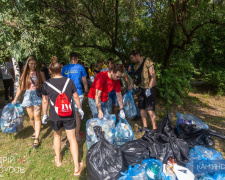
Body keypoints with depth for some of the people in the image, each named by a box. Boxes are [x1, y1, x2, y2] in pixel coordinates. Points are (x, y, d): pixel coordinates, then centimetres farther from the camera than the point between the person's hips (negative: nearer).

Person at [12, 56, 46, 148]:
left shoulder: (40, 73, 1)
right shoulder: (25, 74, 8)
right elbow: (20, 87, 10)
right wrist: (15, 99, 10)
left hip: (37, 95, -3)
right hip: (27, 96, 3)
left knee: (37, 117, -6)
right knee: (31, 117, 10)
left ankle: (36, 139, -1)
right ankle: (36, 130, 35)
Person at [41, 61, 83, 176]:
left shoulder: (47, 84, -7)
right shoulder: (69, 81, -6)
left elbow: (45, 101, 0)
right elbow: (76, 97, -1)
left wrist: (45, 114, 13)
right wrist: (79, 109, 12)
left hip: (54, 116, 1)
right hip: (69, 115, -1)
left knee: (57, 135, 26)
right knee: (72, 139, 6)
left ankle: (58, 160, 41)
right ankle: (76, 167, 12)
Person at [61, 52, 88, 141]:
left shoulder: (64, 68, 5)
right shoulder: (80, 67, -3)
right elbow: (84, 81, -1)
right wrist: (86, 91, 12)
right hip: (78, 93, -3)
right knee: (77, 113, 5)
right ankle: (77, 135, 15)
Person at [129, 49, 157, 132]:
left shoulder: (148, 61, -12)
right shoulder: (136, 65, 10)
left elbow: (153, 76, -17)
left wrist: (149, 88, -24)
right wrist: (132, 84, 7)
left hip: (149, 88, -7)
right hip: (141, 88, 7)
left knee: (150, 110, -8)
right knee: (141, 108, 10)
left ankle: (154, 128, 7)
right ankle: (145, 127, 24)